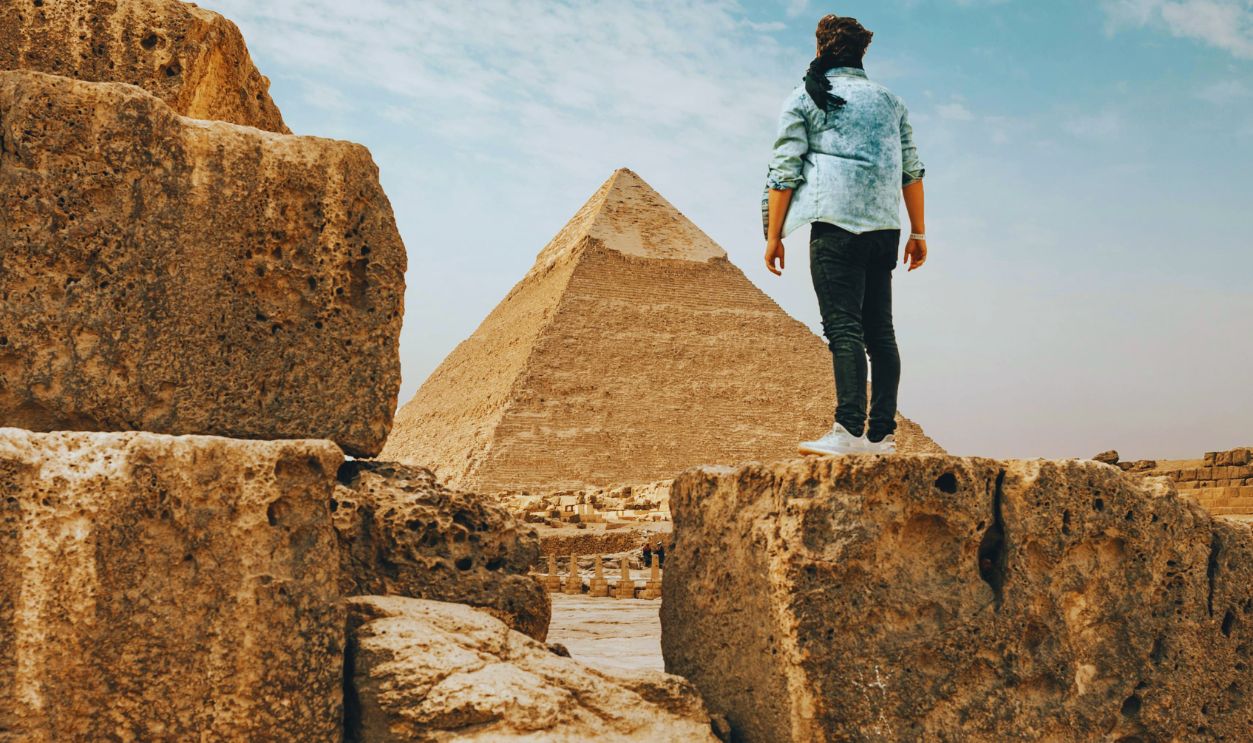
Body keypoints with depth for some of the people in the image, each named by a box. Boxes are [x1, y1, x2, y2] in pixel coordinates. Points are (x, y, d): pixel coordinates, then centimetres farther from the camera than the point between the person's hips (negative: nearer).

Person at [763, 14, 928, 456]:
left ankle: (849, 431, -22)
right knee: (880, 330, 7)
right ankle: (882, 434, 5)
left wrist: (774, 235, 2)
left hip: (836, 222, -5)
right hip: (884, 226, 5)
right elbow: (911, 170, 17)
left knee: (843, 326, -12)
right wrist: (918, 233, 19)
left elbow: (784, 171, 0)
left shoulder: (804, 99, 7)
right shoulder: (891, 101, 21)